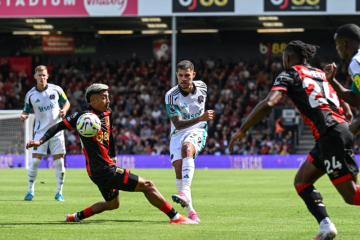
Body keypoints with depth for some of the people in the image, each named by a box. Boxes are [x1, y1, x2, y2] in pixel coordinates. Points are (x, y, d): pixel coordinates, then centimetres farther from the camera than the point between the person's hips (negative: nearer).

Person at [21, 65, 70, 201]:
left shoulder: (56, 90, -2)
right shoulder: (30, 95, -3)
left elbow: (66, 102, 12)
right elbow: (27, 111, 5)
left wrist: (64, 110, -9)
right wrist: (23, 116, -18)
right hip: (40, 131, -1)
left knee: (59, 162, 0)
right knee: (34, 161, -8)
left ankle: (59, 193, 11)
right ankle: (31, 191, 6)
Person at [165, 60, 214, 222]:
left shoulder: (202, 87, -3)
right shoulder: (171, 96, -15)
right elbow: (178, 124, -22)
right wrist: (199, 118, -36)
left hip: (197, 132, 0)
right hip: (178, 134, 0)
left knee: (187, 148, -34)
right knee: (179, 170, -17)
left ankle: (185, 192, -49)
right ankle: (190, 212, -8)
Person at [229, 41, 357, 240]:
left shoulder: (290, 74, 3)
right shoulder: (320, 74, 25)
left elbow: (268, 104, -12)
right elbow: (345, 107, 24)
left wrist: (242, 130, -7)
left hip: (330, 136, -8)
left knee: (352, 195, -8)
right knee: (301, 181, 14)